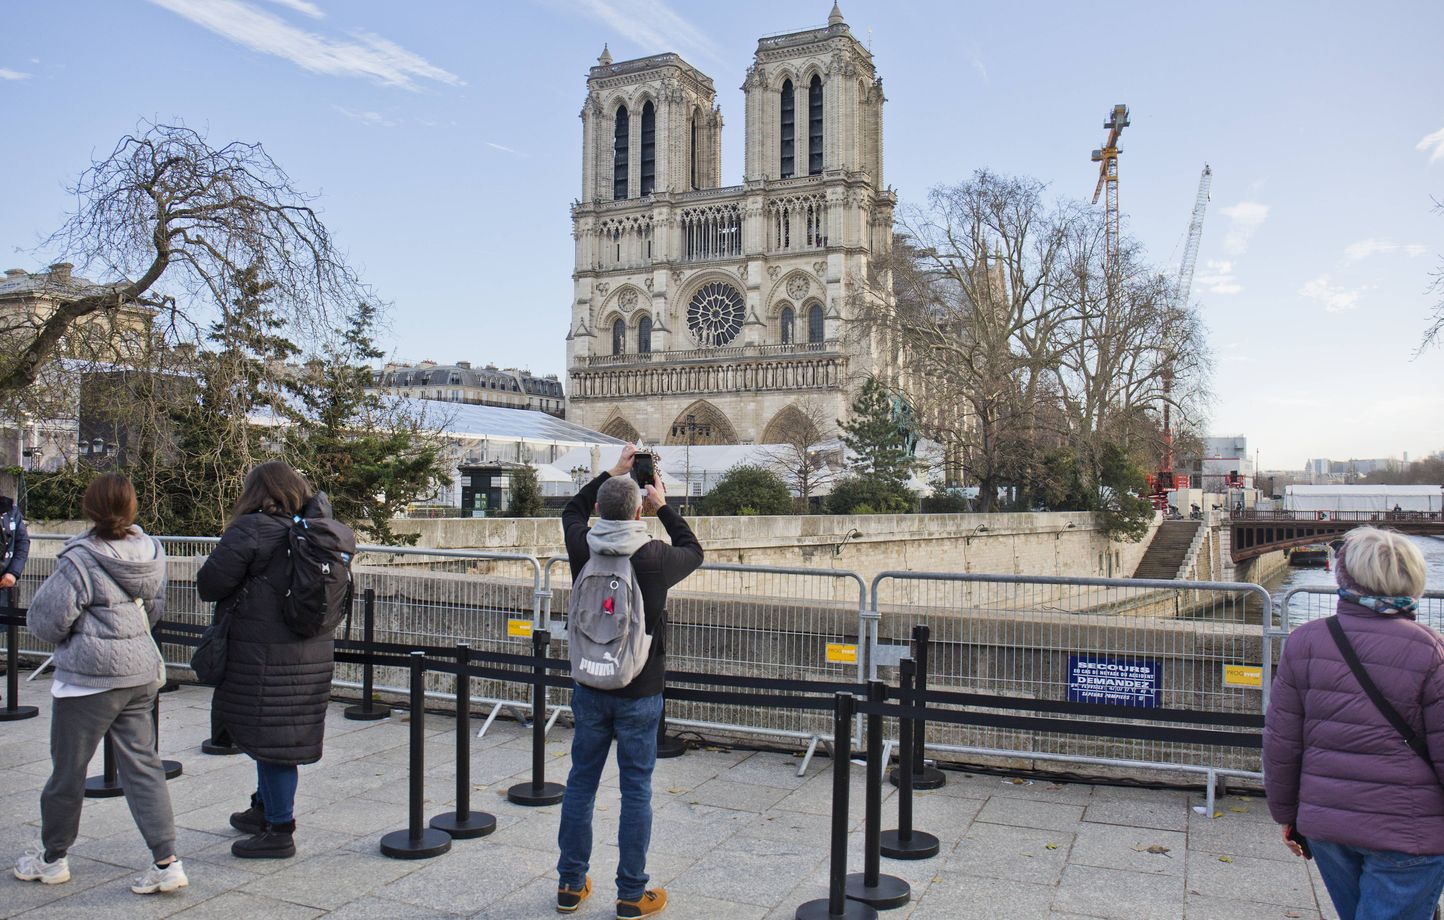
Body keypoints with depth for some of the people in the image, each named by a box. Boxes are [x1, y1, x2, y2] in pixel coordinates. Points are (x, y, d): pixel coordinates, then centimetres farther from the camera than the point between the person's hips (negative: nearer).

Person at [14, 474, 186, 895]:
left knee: (68, 769, 12)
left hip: (90, 677, -6)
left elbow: (45, 622, -11)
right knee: (143, 765, 9)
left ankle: (52, 858, 31)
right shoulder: (150, 553, 2)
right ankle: (167, 861, 5)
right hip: (142, 673, 6)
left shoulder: (80, 561, -18)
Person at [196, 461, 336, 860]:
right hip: (313, 650, 8)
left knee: (271, 737, 1)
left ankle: (280, 831, 10)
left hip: (267, 654, -8)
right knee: (279, 734, 22)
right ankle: (265, 808, 38)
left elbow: (209, 585, -11)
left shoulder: (250, 530, -13)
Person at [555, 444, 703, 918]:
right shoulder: (655, 557, -16)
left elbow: (572, 510, 17)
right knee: (636, 790, 6)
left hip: (589, 688, 3)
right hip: (639, 694, -3)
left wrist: (611, 473, 20)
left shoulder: (581, 549, -7)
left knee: (581, 782, 14)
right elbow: (694, 551, 8)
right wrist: (664, 507, 16)